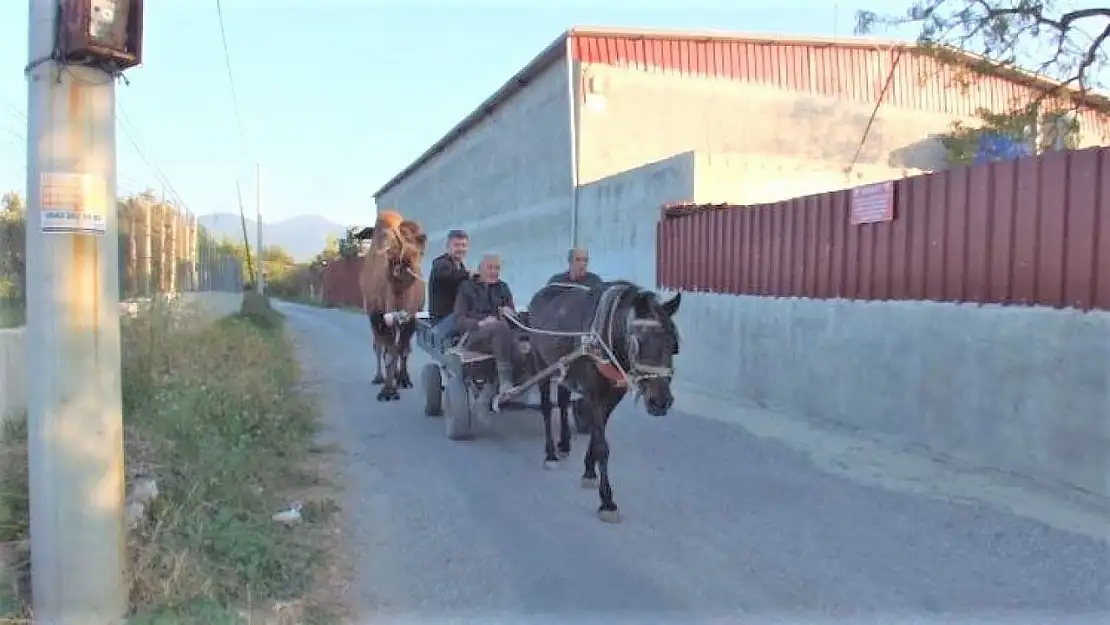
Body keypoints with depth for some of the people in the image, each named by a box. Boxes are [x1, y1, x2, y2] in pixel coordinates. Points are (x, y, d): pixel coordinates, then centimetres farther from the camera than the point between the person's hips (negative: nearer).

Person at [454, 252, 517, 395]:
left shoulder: (503, 288, 23)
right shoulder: (467, 287, 14)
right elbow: (459, 319, 3)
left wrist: (510, 314, -8)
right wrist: (480, 323, -16)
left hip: (499, 335, 3)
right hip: (474, 336, -3)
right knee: (500, 326, -37)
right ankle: (505, 381, -46)